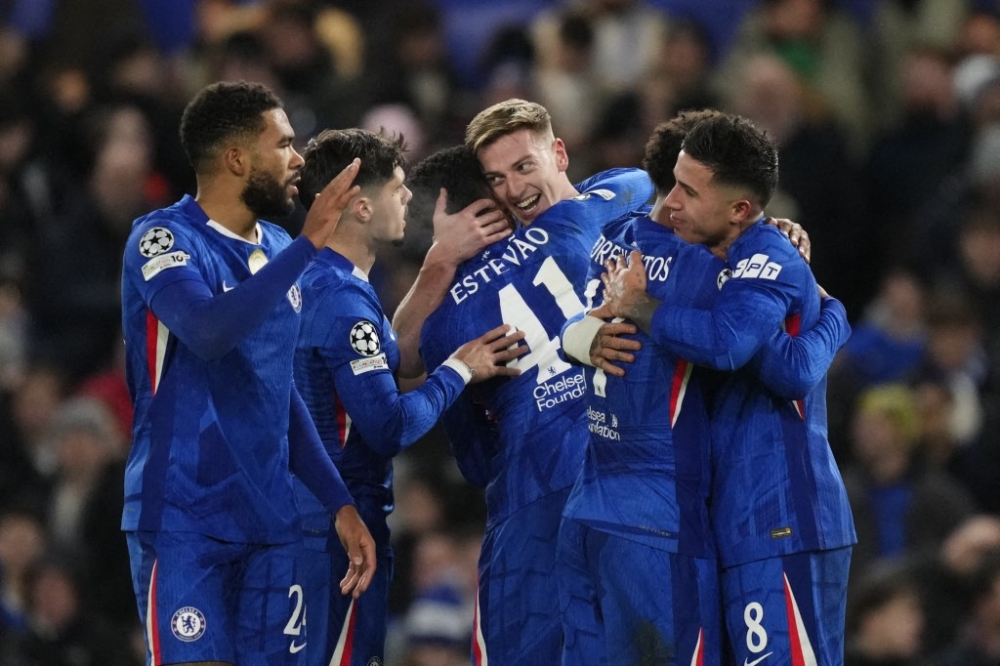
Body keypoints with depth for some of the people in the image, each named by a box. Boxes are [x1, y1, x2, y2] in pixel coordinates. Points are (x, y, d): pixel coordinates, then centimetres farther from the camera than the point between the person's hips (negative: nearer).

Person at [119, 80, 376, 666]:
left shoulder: (278, 250, 14)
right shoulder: (164, 239, -8)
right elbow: (209, 331, -28)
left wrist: (340, 502, 17)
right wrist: (308, 245, -26)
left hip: (269, 522, 7)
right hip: (184, 522, -7)